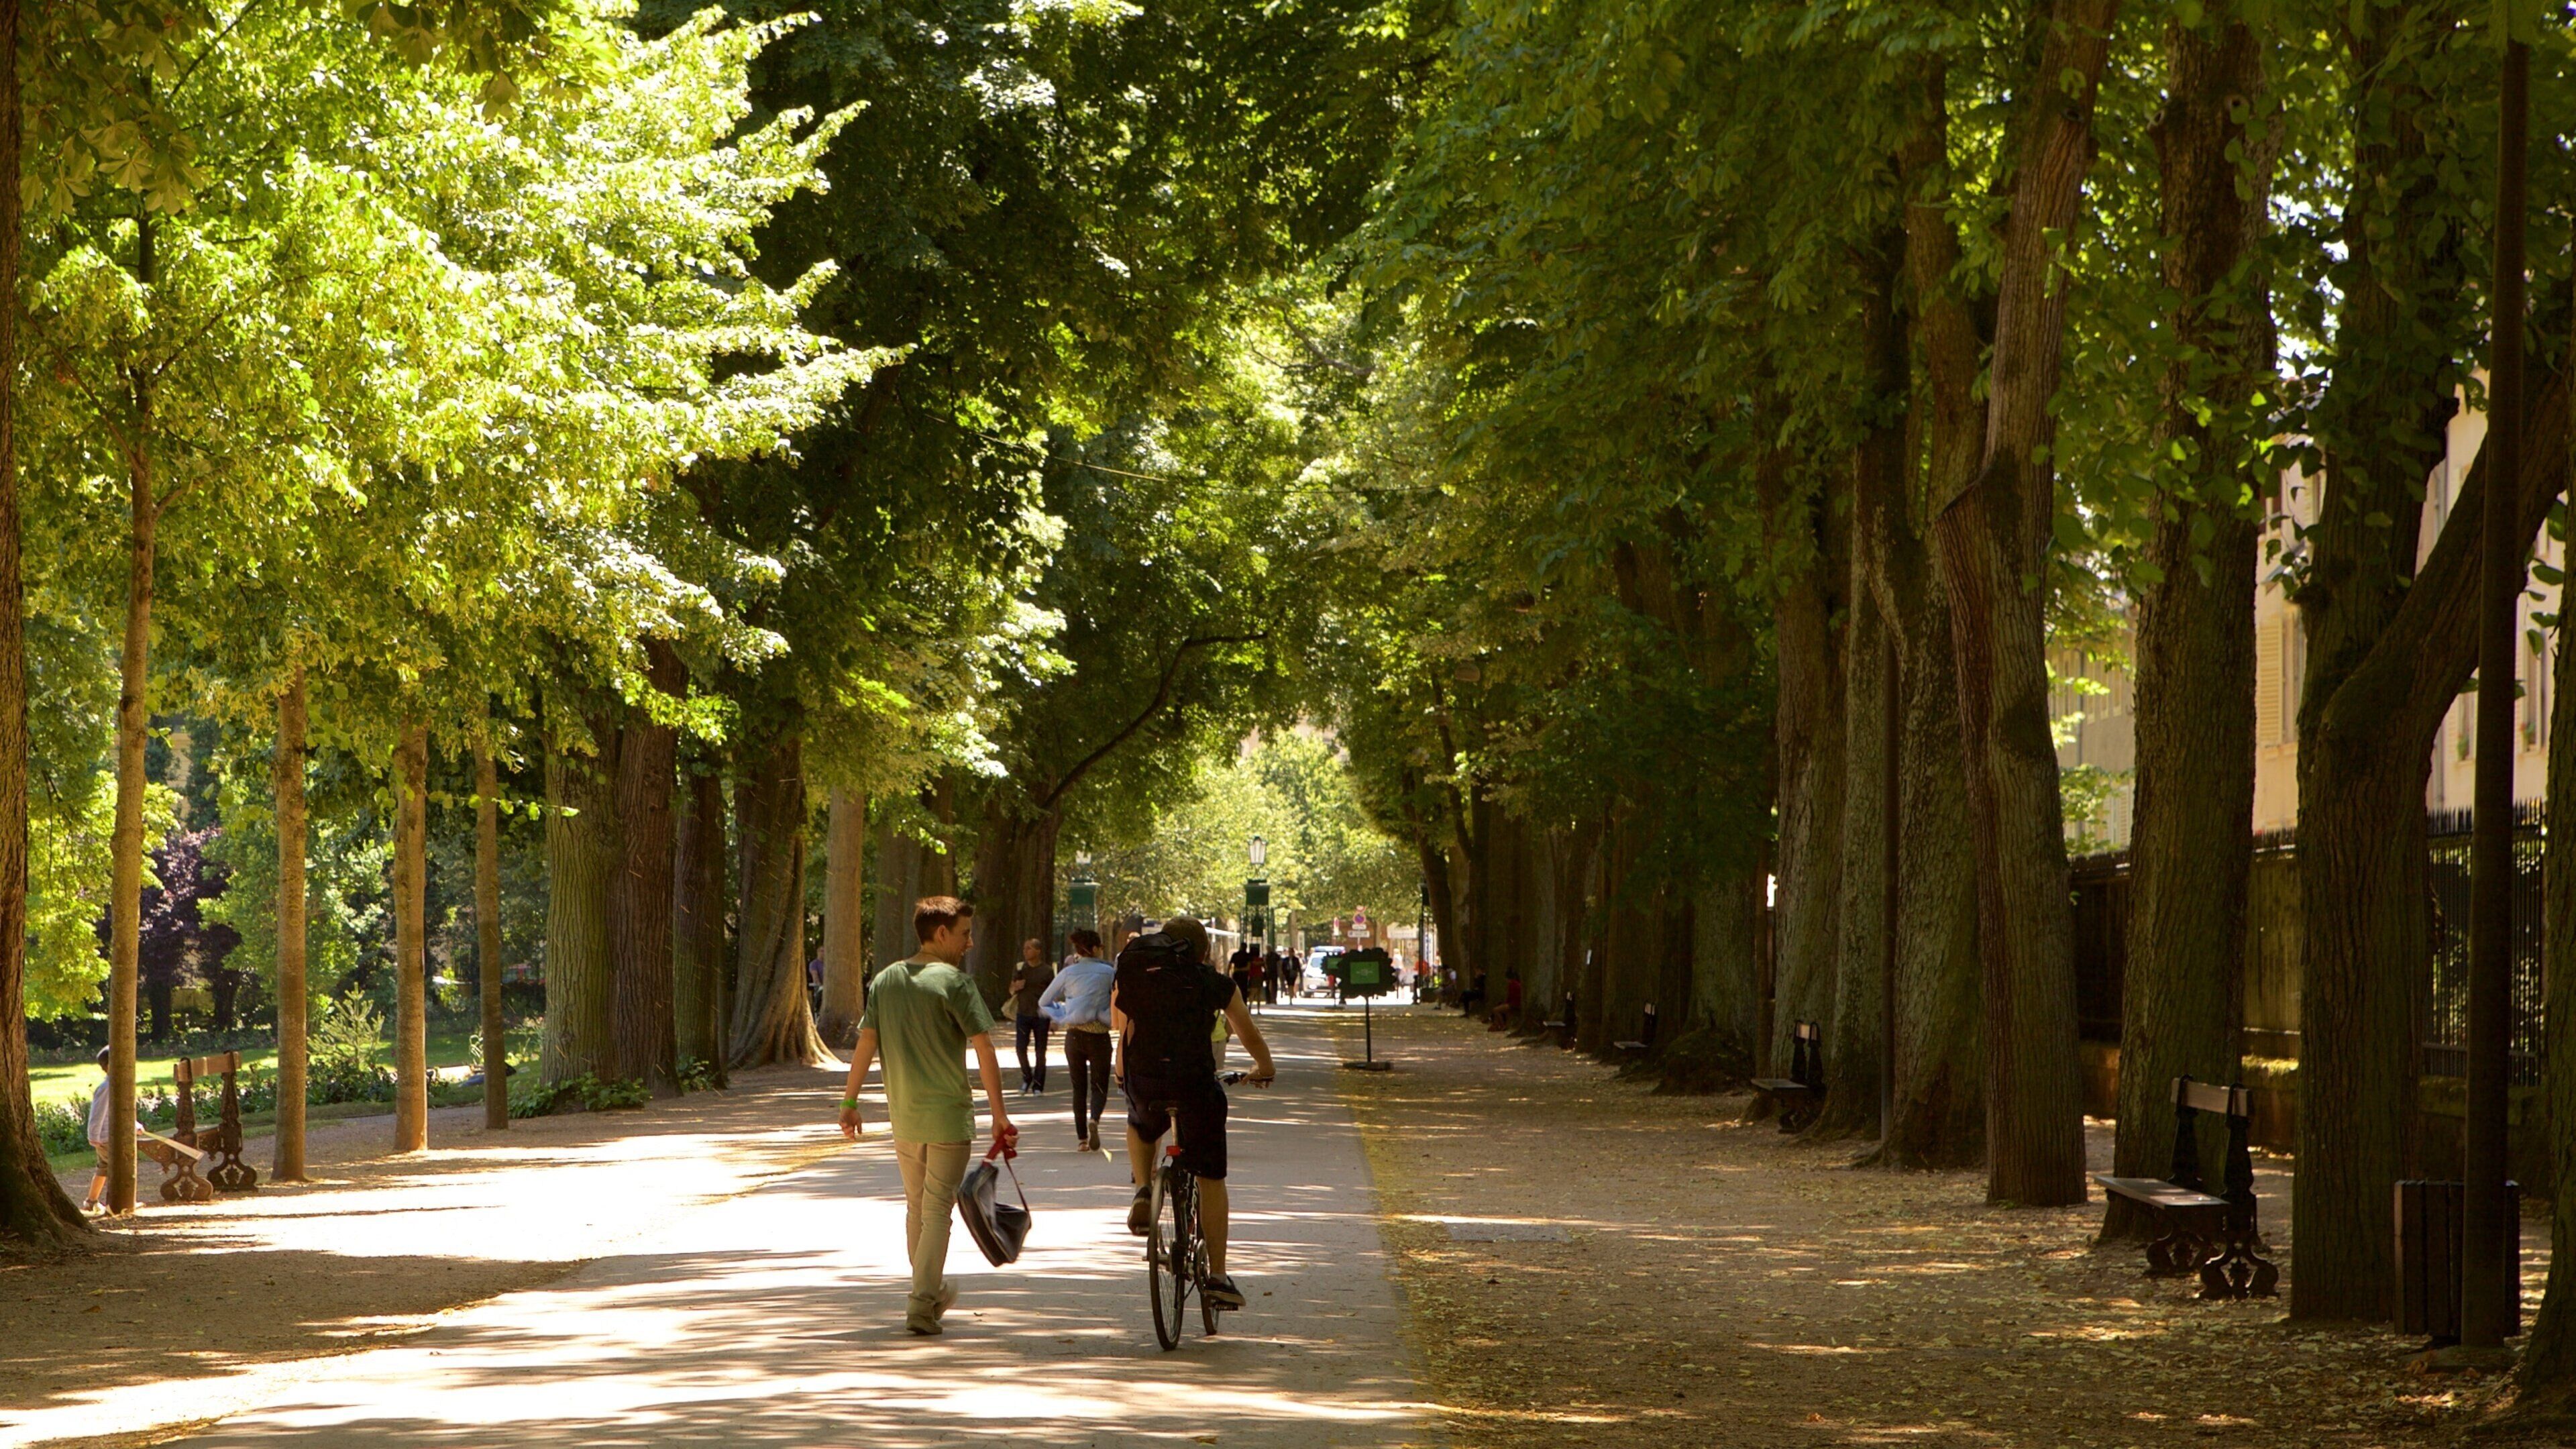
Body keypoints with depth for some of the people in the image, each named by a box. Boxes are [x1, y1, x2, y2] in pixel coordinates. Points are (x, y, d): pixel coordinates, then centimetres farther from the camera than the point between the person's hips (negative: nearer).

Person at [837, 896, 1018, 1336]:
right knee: (937, 1208, 0)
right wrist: (999, 1115, -13)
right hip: (949, 1113, -5)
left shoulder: (887, 980, 5)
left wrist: (850, 1103, 8)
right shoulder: (955, 982, -11)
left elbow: (866, 1043, 3)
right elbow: (984, 1049, -15)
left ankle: (933, 1292, 32)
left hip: (903, 1115, 5)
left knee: (916, 1206, 19)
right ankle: (922, 1305, -6)